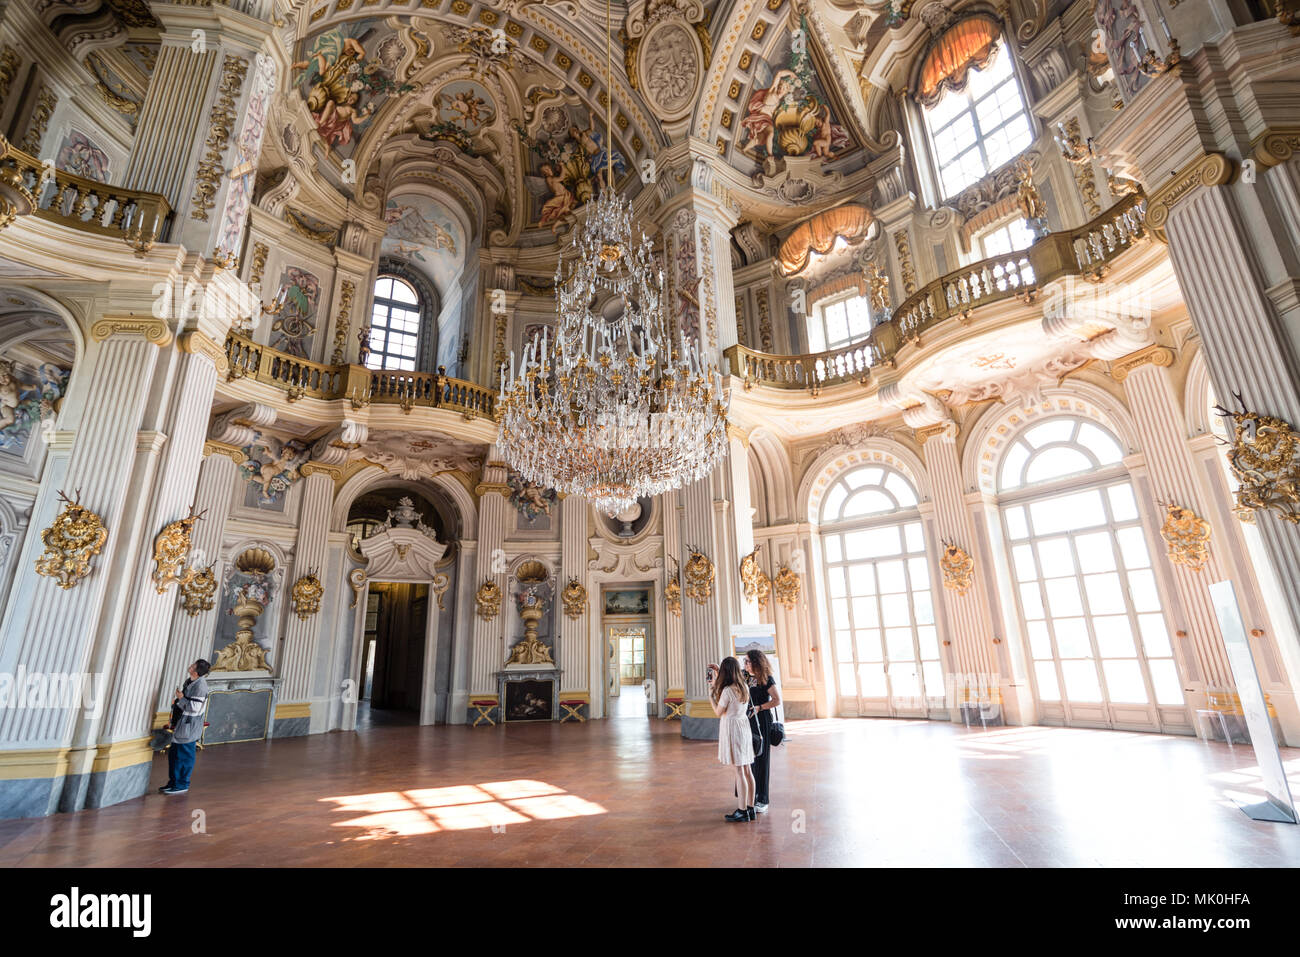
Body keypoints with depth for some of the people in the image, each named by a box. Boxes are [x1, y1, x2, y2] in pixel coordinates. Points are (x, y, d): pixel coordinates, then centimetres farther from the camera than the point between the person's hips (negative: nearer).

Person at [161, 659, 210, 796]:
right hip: (181, 723, 9)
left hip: (190, 725, -9)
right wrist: (175, 699, 2)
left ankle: (182, 785, 13)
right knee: (173, 753, 17)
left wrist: (181, 698, -14)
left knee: (184, 755, 1)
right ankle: (173, 782, 31)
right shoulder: (189, 681, 6)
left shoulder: (200, 685, -22)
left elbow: (195, 707, -23)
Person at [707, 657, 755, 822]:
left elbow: (718, 713, -9)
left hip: (732, 729, -8)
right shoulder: (744, 688, 4)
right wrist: (716, 683, 23)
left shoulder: (727, 690, -19)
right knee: (747, 770, 12)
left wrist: (711, 696, 4)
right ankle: (750, 808, 20)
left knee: (739, 772, -1)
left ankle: (743, 811, 7)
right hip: (744, 726, 8)